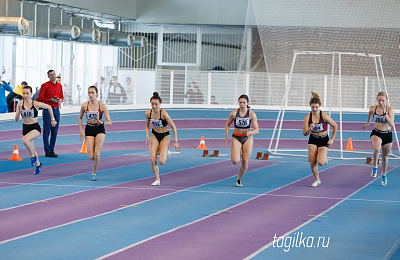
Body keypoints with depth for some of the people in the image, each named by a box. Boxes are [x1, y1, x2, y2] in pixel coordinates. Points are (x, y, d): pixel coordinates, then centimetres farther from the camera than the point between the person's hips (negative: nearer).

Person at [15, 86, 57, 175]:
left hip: (35, 128, -5)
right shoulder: (20, 105, -5)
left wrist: (53, 120, 6)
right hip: (25, 128, 5)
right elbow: (16, 119, -7)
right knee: (31, 148, 16)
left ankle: (33, 156, -10)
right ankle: (38, 164, 41)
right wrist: (19, 111, -25)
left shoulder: (36, 104, -13)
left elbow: (49, 107, 3)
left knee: (25, 140, -33)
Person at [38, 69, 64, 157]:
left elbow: (61, 97, 22)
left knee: (55, 132, 7)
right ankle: (48, 152, -5)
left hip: (56, 109, 6)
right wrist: (50, 100, -16)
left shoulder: (59, 85, 13)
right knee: (47, 131, -6)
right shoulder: (45, 85, -4)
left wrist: (60, 100, -1)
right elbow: (40, 98, -6)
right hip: (48, 110, -6)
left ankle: (52, 150, 14)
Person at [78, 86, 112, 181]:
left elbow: (109, 122, -6)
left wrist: (102, 122, -27)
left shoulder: (102, 106, -8)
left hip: (100, 130, -1)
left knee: (97, 155, -14)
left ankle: (94, 173, 6)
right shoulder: (84, 105, -4)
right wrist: (81, 131, 3)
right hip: (89, 129, 1)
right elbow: (80, 118, 13)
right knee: (91, 157, -6)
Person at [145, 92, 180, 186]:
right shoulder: (148, 113, -11)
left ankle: (165, 153, 22)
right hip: (154, 136, 4)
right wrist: (147, 136, -9)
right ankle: (157, 180, 6)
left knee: (161, 162, -15)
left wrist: (176, 141, -16)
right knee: (152, 159, -12)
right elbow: (147, 126, 8)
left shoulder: (163, 114, -25)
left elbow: (173, 126, -17)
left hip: (165, 136, -4)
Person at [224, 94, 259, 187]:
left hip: (248, 138, 1)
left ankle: (239, 179, 24)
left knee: (245, 162, -2)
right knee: (235, 161, -20)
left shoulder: (252, 114, -11)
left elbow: (257, 130, -14)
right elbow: (227, 125, 6)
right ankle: (235, 155, 19)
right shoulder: (234, 113, -10)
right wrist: (227, 136, -7)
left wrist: (250, 132, -35)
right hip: (236, 138, -1)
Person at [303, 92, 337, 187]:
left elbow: (335, 126, -4)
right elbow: (304, 133, -8)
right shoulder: (307, 117, -10)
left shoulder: (324, 116, -17)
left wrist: (332, 139, -4)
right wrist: (310, 129, -31)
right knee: (312, 163, -6)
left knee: (320, 162, -20)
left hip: (323, 140, -3)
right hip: (313, 140, 3)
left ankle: (325, 158, 18)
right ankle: (317, 180, 17)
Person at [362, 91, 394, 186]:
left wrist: (385, 113, -32)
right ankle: (375, 167, -13)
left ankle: (384, 175, 41)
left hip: (387, 135, 0)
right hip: (376, 133, 0)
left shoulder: (390, 110, -13)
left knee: (384, 156, 15)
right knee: (377, 148, -35)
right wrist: (368, 122, 33)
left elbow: (391, 124, -23)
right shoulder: (373, 109, -7)